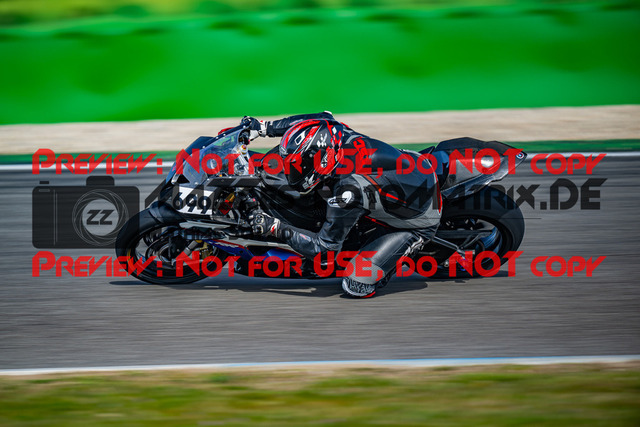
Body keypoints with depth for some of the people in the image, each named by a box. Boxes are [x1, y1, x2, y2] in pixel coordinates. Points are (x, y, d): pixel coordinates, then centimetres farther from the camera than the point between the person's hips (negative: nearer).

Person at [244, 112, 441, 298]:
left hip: (419, 222, -8)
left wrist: (275, 228, -22)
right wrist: (265, 127, 7)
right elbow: (323, 117, 8)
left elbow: (324, 246, -26)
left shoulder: (348, 190, -37)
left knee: (357, 286, -11)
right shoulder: (339, 133, -18)